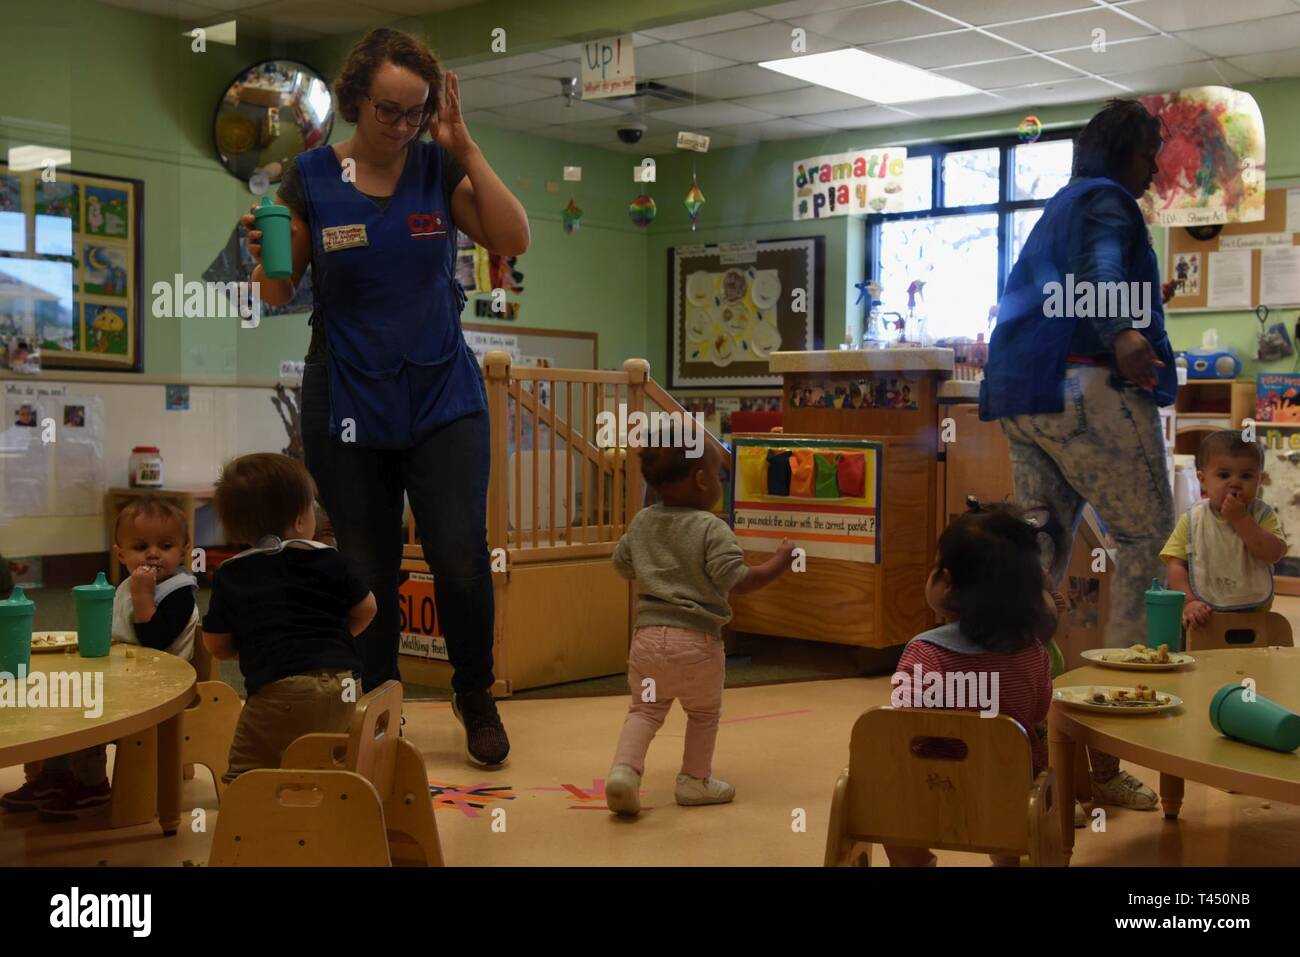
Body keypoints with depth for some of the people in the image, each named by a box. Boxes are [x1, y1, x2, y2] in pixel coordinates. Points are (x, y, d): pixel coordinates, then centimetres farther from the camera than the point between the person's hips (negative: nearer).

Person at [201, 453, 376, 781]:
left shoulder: (230, 575, 7)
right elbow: (365, 609, 18)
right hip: (340, 686, 3)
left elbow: (217, 645, 11)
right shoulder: (327, 560, 9)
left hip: (280, 691, -3)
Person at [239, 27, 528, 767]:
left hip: (444, 400, 0)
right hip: (348, 409, 0)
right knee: (367, 572, 7)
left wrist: (464, 147, -13)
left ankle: (476, 698, 17)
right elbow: (280, 293, 0)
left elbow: (514, 240, -10)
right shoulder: (311, 178, -3)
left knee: (462, 559, -9)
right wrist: (265, 257, -22)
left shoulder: (439, 170, 1)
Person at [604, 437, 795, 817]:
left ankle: (624, 767, -6)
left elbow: (622, 564, 17)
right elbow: (736, 580, -18)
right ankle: (695, 779, 26)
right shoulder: (712, 529, -12)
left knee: (644, 708, 14)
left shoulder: (641, 522, 6)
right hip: (697, 641, -4)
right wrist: (779, 562, -7)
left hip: (648, 633, 4)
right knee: (704, 712, 18)